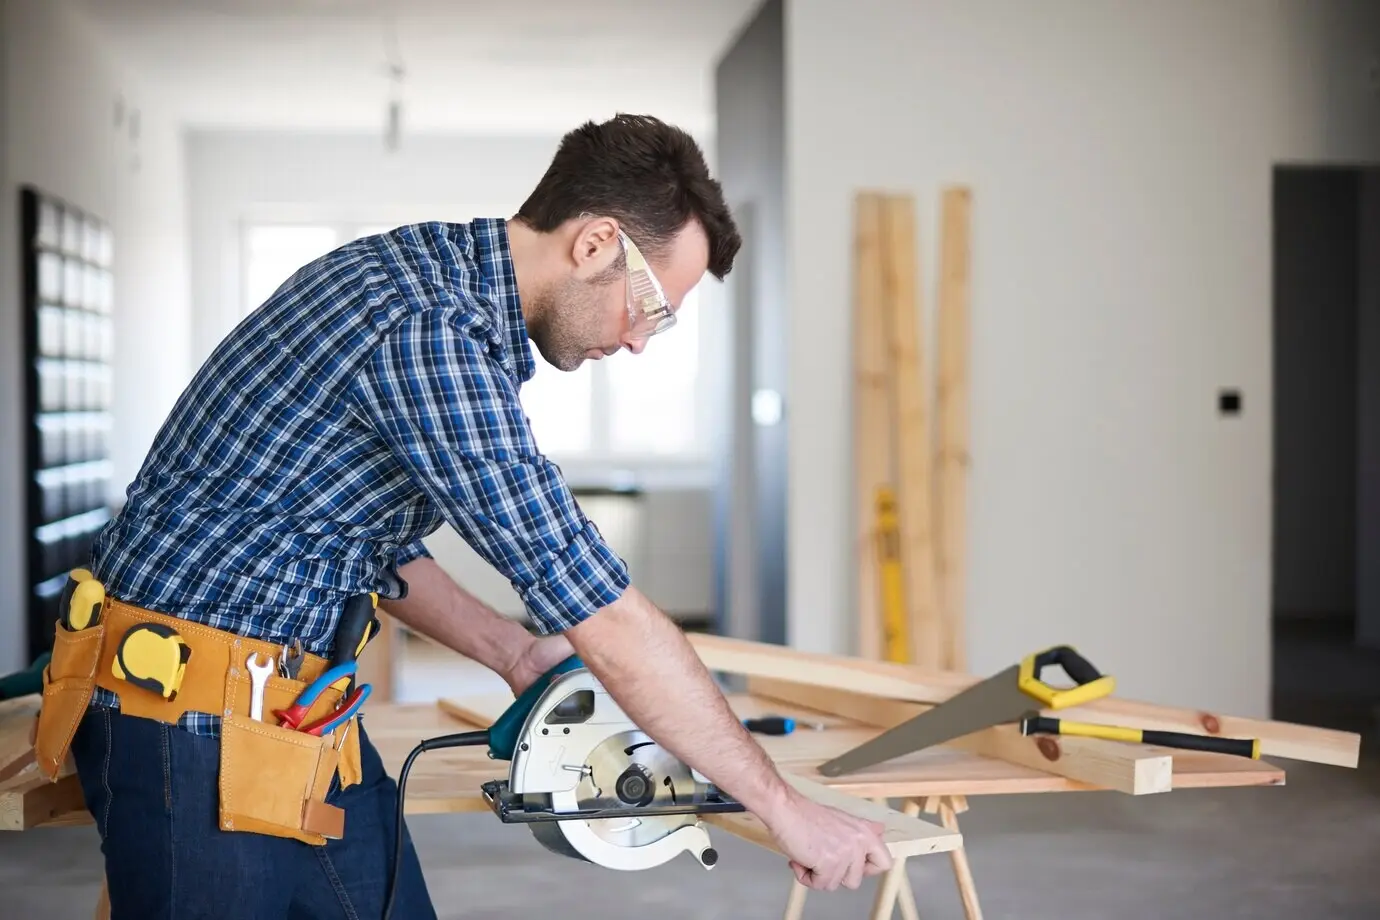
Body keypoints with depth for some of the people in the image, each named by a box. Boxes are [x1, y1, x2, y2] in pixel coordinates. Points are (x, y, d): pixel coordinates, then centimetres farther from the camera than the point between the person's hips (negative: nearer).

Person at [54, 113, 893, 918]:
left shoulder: (421, 274, 6)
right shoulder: (431, 331, -26)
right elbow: (605, 617, -25)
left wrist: (512, 653, 8)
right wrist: (787, 810, -17)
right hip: (192, 720, -9)